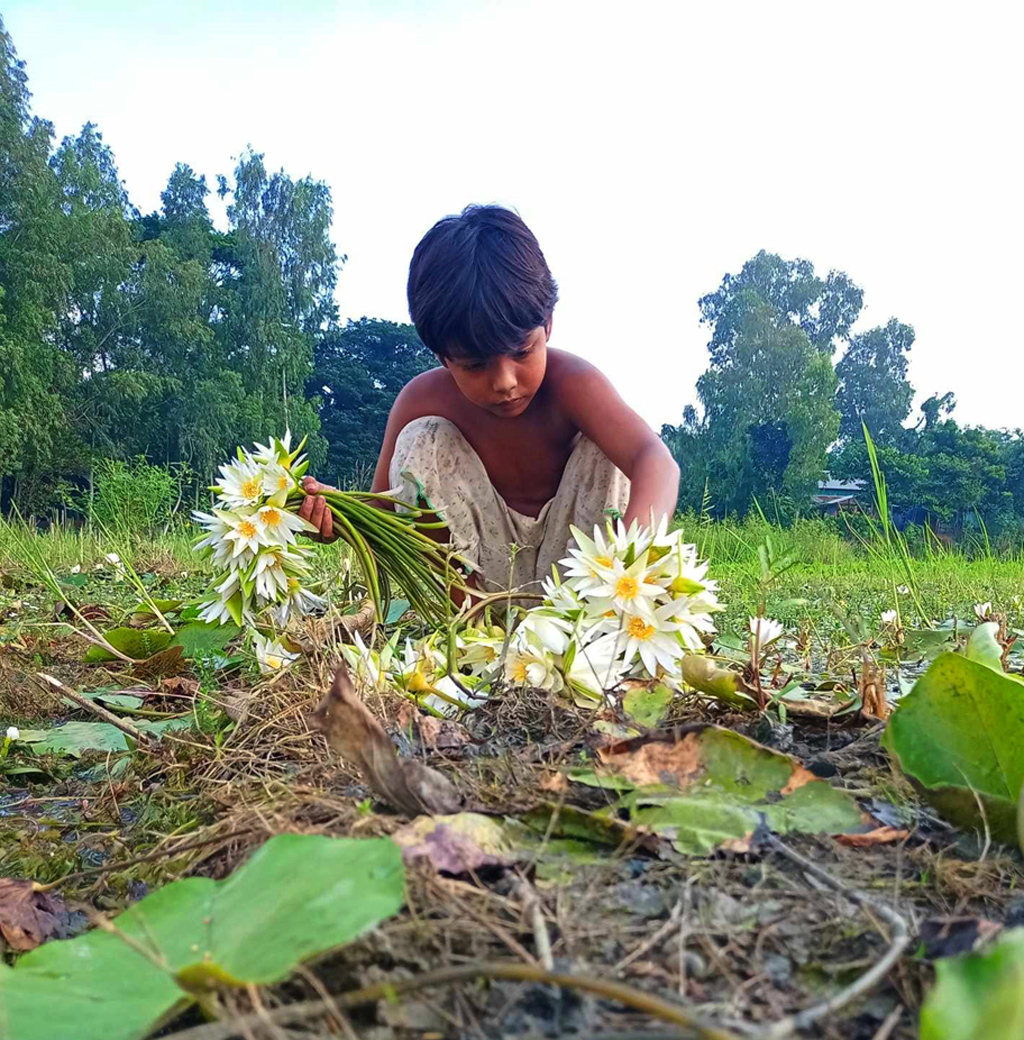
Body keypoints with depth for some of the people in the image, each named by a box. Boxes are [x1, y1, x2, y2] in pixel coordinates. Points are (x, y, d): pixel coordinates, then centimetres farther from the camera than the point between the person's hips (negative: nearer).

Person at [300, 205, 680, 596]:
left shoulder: (568, 381, -25)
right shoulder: (423, 400, -18)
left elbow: (656, 460, -43)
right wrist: (336, 512, -34)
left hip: (573, 553, -1)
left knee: (606, 450, -27)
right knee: (422, 441, -21)